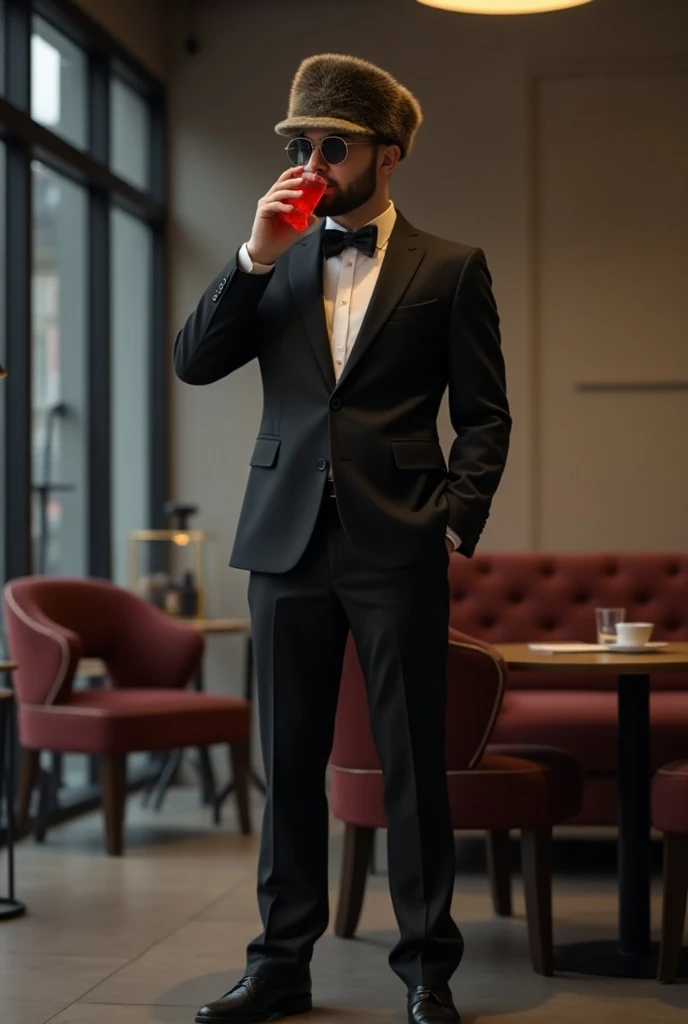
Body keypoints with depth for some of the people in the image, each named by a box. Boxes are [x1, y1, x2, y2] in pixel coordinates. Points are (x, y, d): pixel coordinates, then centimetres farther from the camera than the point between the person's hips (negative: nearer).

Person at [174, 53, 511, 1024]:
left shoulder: (450, 269, 4)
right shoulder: (277, 265, 14)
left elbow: (484, 416, 3)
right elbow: (193, 361, 4)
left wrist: (455, 522, -9)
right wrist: (257, 257, -5)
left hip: (396, 546, -3)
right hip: (288, 541, 3)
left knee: (414, 762, 2)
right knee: (289, 760, 9)